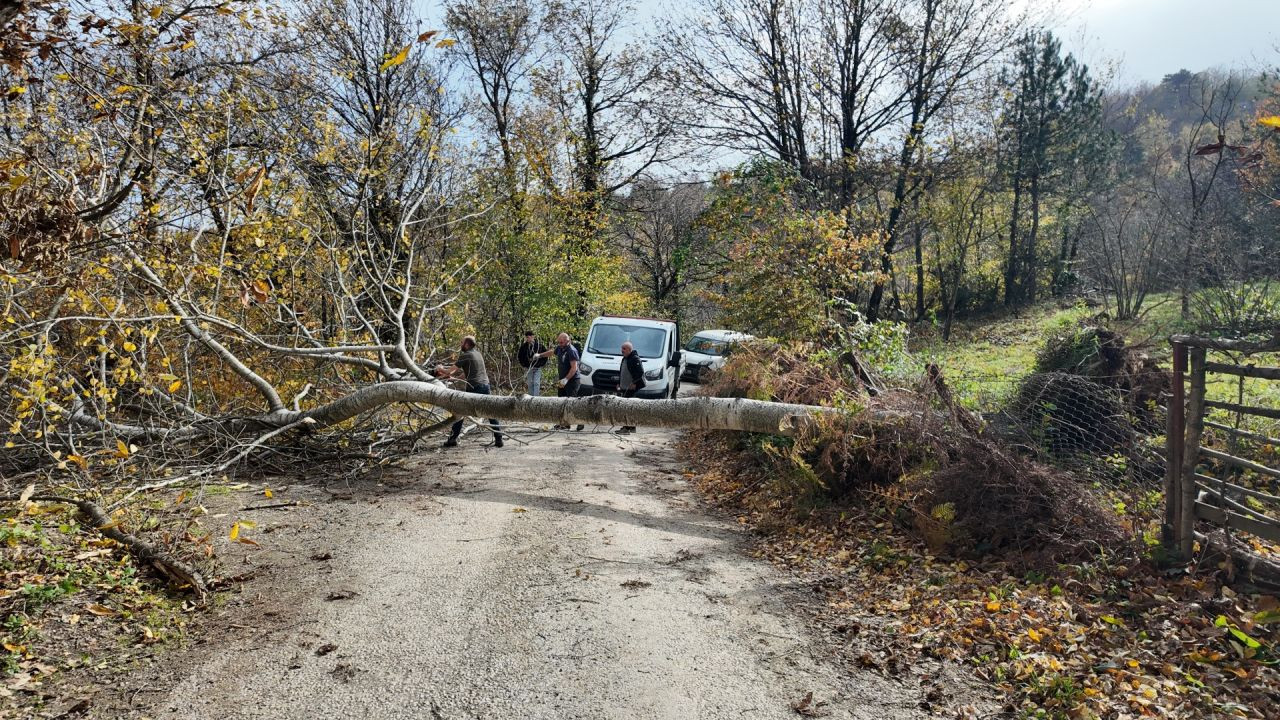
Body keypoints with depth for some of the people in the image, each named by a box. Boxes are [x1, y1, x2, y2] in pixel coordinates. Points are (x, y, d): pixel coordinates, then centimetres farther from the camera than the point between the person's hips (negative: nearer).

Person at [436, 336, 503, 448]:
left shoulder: (465, 356, -5)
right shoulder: (478, 354, 18)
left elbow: (450, 371, -2)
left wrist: (441, 369, 18)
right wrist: (455, 377, 27)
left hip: (474, 387, -6)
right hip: (485, 385, 6)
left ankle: (452, 439, 8)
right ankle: (498, 439, 2)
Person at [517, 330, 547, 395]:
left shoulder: (539, 344, -8)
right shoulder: (524, 345, -3)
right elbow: (519, 356, 10)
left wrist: (542, 364, -1)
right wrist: (523, 364, 5)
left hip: (537, 368, -2)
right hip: (528, 368, 2)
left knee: (536, 383, -9)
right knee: (530, 384, 7)